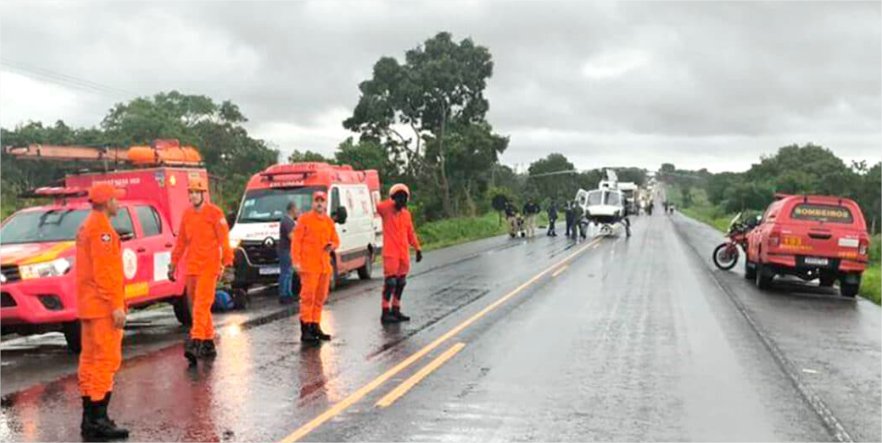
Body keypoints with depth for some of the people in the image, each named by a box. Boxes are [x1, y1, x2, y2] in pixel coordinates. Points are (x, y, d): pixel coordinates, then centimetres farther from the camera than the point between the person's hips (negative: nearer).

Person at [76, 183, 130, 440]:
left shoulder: (86, 227, 19)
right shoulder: (101, 229, -14)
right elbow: (105, 272, -21)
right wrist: (117, 306, -21)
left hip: (89, 306, 11)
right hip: (103, 306, -11)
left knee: (90, 360, 12)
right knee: (106, 360, -9)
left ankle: (90, 419, 18)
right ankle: (97, 421, -10)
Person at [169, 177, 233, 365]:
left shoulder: (215, 213, -6)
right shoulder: (187, 214, 12)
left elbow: (224, 240, -8)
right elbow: (181, 242, 18)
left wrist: (226, 263, -13)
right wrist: (173, 264, 18)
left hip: (209, 266, -7)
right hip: (191, 267, 7)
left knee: (202, 305, -13)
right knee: (196, 305, 10)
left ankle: (196, 341, -18)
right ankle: (208, 343, 20)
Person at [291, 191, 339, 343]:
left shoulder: (329, 221, 15)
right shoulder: (304, 219, -1)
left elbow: (336, 240, 20)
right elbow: (296, 241, -5)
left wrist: (332, 245, -5)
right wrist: (296, 261, -13)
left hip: (324, 265, 6)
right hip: (309, 265, -6)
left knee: (320, 298, 11)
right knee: (308, 296, -10)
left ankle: (315, 326, 21)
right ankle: (305, 329, -9)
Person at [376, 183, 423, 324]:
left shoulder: (406, 214, 14)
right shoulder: (386, 210, -4)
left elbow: (411, 233, 20)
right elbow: (378, 206, -28)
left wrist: (417, 248, 17)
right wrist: (394, 203, -34)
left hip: (404, 253, 7)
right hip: (390, 253, -7)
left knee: (400, 282, 11)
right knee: (390, 281, -8)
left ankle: (395, 310, 21)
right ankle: (385, 312, -2)